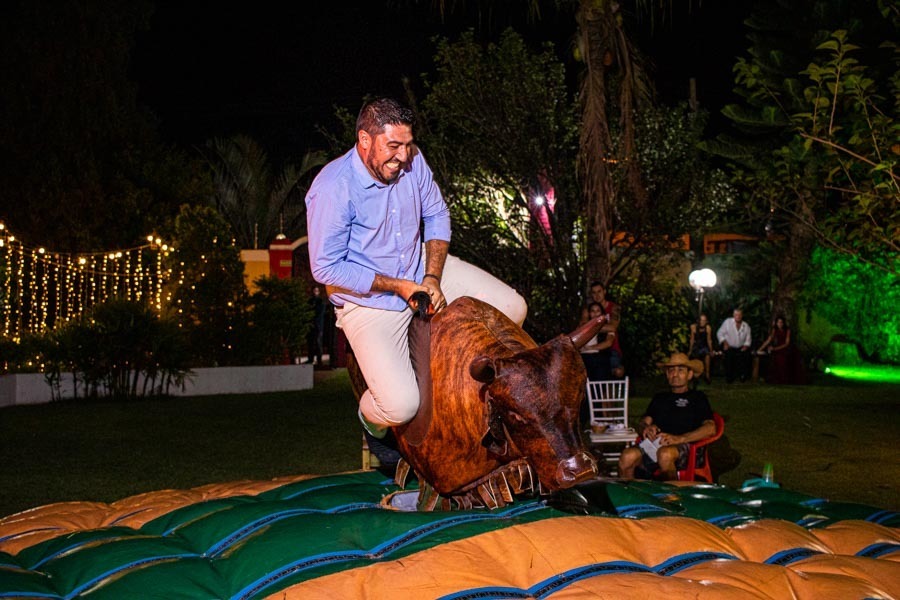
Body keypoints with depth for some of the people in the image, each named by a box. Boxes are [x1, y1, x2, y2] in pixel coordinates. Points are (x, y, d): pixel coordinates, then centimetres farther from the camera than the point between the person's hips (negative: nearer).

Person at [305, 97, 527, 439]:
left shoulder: (412, 160, -8)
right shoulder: (333, 189, -26)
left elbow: (437, 216, 7)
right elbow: (326, 268, -22)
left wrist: (433, 276, -8)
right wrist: (398, 286, -19)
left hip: (421, 269, 7)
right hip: (367, 300, -6)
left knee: (512, 309, -2)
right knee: (401, 406, -22)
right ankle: (372, 415, 18)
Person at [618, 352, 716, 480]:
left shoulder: (697, 397, 21)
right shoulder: (660, 398, 34)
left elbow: (710, 428, 5)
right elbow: (643, 422, 24)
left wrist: (679, 438, -11)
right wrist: (645, 428, -4)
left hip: (683, 447, -3)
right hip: (654, 444, 3)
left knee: (665, 454, -41)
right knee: (627, 457, -32)